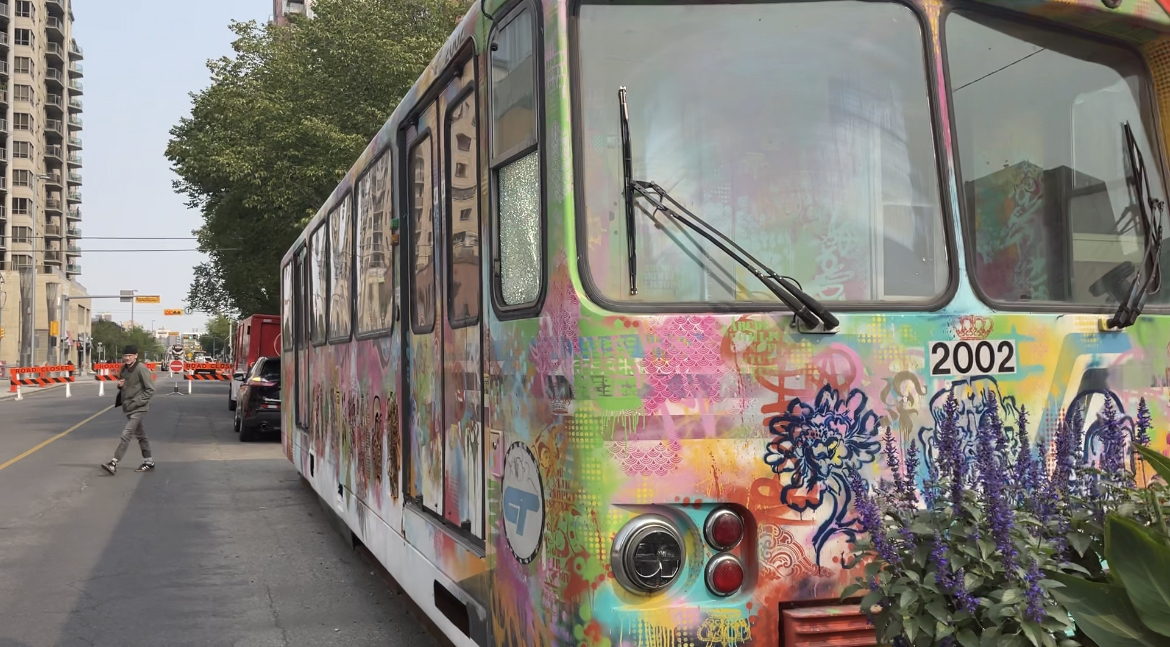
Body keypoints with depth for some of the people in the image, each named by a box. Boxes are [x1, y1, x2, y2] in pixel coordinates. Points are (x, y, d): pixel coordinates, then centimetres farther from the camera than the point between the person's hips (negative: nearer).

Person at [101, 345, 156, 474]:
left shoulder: (142, 369, -15)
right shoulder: (124, 369, 8)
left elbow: (150, 390, -15)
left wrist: (135, 402, -18)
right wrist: (120, 385, -1)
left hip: (138, 409, -8)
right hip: (128, 407, 8)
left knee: (126, 435, -13)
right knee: (140, 435, 15)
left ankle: (114, 463, -15)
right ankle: (148, 461, 24)